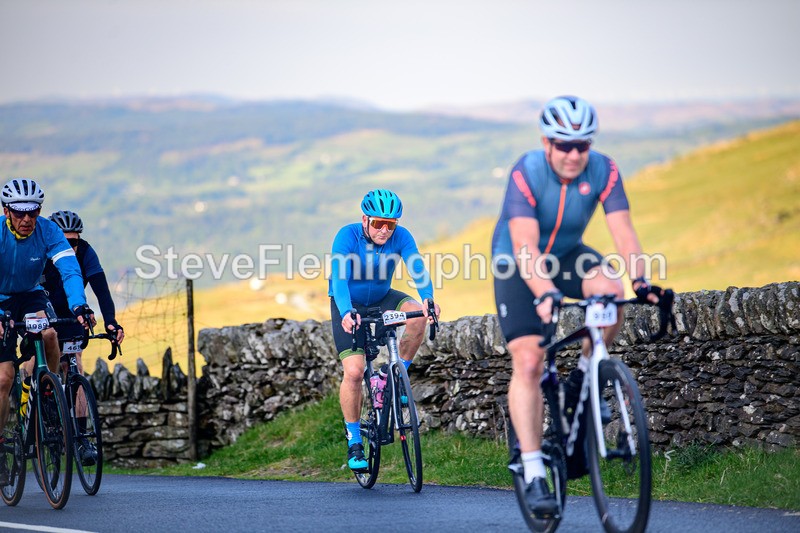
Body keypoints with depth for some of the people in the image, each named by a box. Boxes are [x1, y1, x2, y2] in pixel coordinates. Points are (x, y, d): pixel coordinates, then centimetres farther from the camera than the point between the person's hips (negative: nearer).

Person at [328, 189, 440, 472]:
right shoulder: (347, 236, -25)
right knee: (354, 371, -17)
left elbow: (418, 269, -30)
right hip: (350, 307, -3)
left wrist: (429, 300, -51)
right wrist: (346, 313, -54)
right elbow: (339, 277, -37)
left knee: (417, 314, -29)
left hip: (382, 299, 3)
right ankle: (354, 441, -1)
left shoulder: (401, 237, -17)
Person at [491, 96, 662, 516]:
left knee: (611, 294, -30)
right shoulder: (526, 174, -29)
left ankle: (583, 379, -4)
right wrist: (544, 293, -53)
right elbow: (525, 248, -38)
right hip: (517, 266, -3)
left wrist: (640, 281, -44)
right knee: (527, 361, -16)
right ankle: (533, 475, -14)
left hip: (567, 255, 3)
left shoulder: (603, 171, -19)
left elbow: (623, 231, -27)